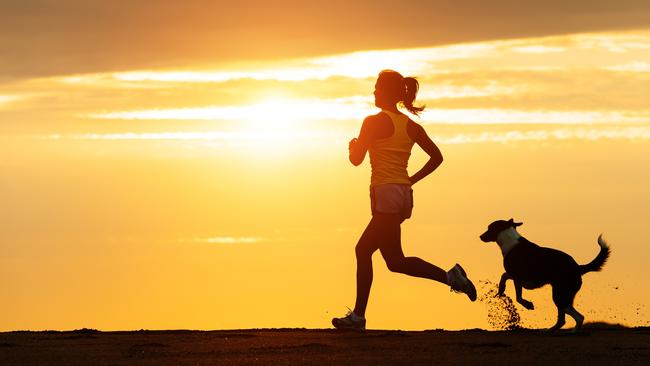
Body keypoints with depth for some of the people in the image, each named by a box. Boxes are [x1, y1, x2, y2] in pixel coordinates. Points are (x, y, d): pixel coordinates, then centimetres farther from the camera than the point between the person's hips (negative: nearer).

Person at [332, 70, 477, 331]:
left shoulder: (374, 122, -7)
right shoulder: (410, 126, 12)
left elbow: (356, 159, -6)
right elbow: (436, 157, 14)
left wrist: (353, 145, 16)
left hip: (385, 192, -8)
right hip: (404, 194, 8)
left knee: (395, 261, -7)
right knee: (363, 250, 12)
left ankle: (449, 276, -18)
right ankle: (358, 315, 11)